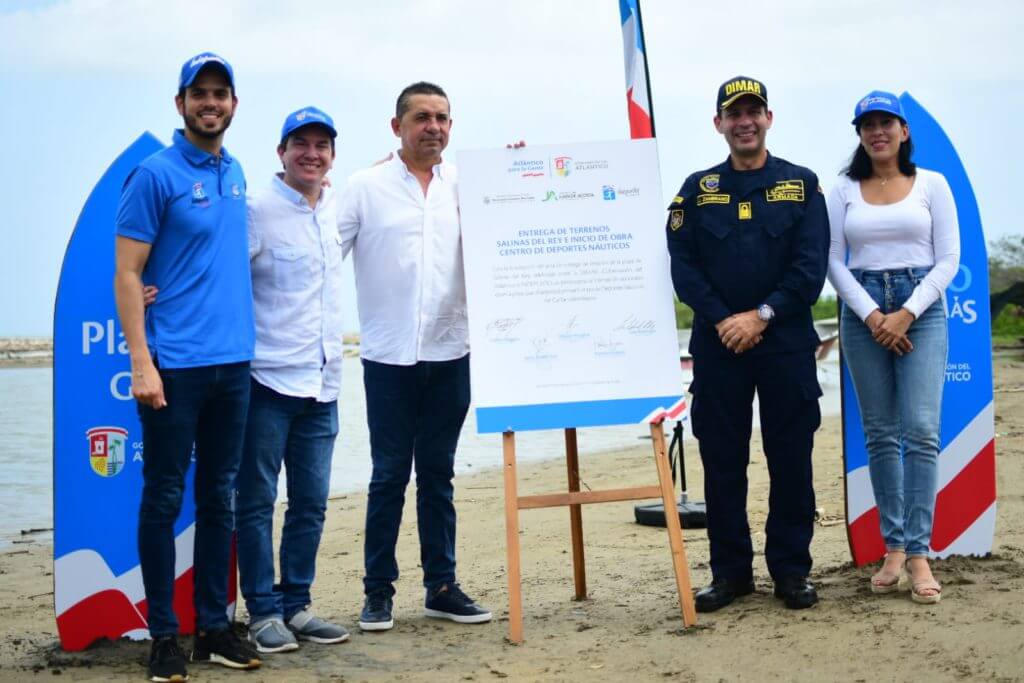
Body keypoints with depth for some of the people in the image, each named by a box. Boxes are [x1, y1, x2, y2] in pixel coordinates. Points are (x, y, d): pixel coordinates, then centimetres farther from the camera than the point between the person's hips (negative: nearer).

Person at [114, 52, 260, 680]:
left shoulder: (235, 174, 12)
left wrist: (242, 341, 10)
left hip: (234, 363, 6)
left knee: (219, 499, 11)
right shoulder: (156, 175, -7)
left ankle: (214, 627, 20)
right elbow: (127, 274, -9)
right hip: (174, 365, -6)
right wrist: (142, 363, -17)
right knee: (164, 500, 2)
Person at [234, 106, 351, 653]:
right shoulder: (257, 210, -9)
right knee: (256, 501, 2)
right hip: (268, 380, -6)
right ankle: (263, 612, 10)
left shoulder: (337, 210, 11)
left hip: (322, 382, 6)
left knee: (311, 501, 10)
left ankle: (296, 604, 21)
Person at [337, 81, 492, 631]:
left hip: (449, 353, 3)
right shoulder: (365, 187, 0)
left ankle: (441, 586, 18)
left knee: (438, 474, 10)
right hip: (389, 356, -2)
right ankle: (379, 590, 13)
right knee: (389, 476, 3)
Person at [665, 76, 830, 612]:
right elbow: (683, 266, 1)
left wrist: (762, 315, -13)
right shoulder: (697, 190, 8)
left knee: (791, 460, 3)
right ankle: (730, 570, 14)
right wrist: (723, 320, -11)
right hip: (717, 345, 1)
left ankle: (791, 569, 14)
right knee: (722, 462, 4)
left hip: (787, 344, -1)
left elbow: (811, 265, -3)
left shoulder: (801, 185, 6)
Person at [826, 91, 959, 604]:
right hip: (862, 312, 2)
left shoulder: (932, 184, 5)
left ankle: (918, 552, -8)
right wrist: (872, 315, -9)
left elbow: (949, 259, 0)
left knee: (921, 430, -11)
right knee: (880, 435, 3)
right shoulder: (844, 190, 8)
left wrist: (906, 314, -11)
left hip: (922, 309, -2)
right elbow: (834, 260, 3)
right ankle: (893, 548, 9)